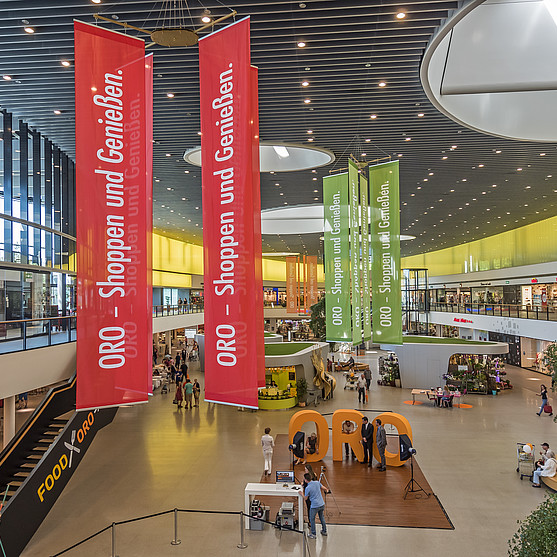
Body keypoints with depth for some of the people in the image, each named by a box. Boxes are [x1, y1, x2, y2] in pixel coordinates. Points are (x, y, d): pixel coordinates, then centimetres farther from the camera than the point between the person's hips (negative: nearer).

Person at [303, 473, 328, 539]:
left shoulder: (308, 488, -20)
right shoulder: (317, 482, -6)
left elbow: (305, 498, -6)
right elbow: (324, 489, 8)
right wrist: (326, 491, 30)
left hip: (314, 506, -6)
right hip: (322, 504, 6)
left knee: (312, 519, 14)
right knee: (322, 517, 25)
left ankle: (313, 534, 19)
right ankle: (324, 531, 36)